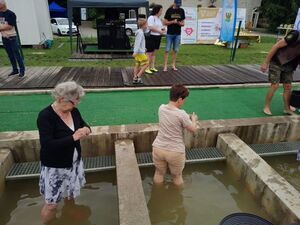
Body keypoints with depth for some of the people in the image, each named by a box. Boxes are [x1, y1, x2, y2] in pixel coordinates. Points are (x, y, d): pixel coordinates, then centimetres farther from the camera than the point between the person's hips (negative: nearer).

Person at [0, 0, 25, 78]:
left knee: (17, 54, -3)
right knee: (10, 55, 10)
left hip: (11, 37, -7)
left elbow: (10, 26, -16)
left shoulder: (11, 14, -11)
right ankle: (15, 70, 18)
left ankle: (22, 70, 4)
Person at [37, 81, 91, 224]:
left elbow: (84, 124, 10)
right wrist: (73, 138, -33)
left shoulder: (73, 111, -5)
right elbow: (47, 145, -30)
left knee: (71, 195, 26)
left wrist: (86, 129, -14)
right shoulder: (45, 116, -23)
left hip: (74, 162, 6)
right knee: (51, 204, 5)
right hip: (54, 167, -6)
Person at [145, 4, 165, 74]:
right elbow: (151, 27, -23)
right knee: (149, 53, -6)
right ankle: (147, 68, -2)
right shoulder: (151, 17, -11)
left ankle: (152, 67, 20)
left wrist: (163, 29, 5)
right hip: (151, 37, -8)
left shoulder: (158, 18, 16)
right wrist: (159, 31, -19)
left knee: (154, 53, 13)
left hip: (157, 37, 9)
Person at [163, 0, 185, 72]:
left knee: (175, 50, 7)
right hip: (170, 33, -3)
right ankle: (165, 65, 1)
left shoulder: (181, 11, 7)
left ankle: (173, 65, 16)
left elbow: (183, 23, 11)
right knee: (167, 50, -3)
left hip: (178, 34, 3)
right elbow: (165, 22, -3)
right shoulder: (169, 10, -2)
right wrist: (173, 21, -17)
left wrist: (180, 23, -11)